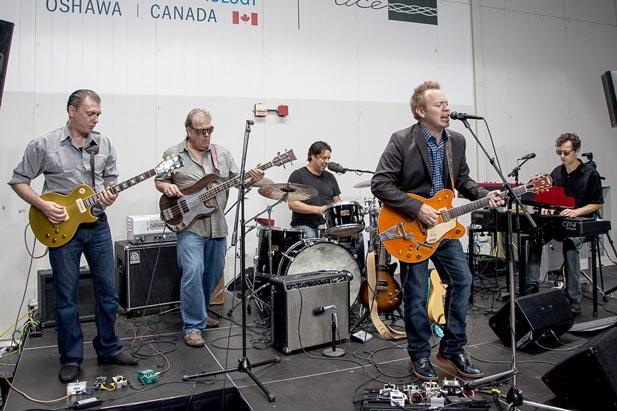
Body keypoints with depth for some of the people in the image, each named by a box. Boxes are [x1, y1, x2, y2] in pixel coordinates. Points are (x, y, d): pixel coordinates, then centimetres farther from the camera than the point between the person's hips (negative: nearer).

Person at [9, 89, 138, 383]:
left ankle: (108, 349, 26)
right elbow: (19, 180, 1)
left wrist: (111, 196, -9)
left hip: (97, 226, 4)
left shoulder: (104, 144, 5)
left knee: (108, 291, 9)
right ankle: (71, 359, 21)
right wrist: (43, 205, -13)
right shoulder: (44, 145, -5)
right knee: (66, 298, 5)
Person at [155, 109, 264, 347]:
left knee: (214, 274, 14)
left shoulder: (222, 153, 8)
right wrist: (166, 187, -14)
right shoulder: (173, 154, 0)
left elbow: (237, 181, 9)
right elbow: (159, 181, 8)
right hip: (190, 225, -4)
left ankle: (199, 312, 36)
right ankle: (193, 326, -3)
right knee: (193, 272, -16)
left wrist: (251, 180, -12)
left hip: (218, 225, 5)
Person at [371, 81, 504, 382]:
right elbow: (379, 184, -18)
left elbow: (462, 179, 17)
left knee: (462, 281, 6)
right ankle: (419, 356, 21)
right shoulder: (402, 141, -15)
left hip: (442, 223, 6)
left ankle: (453, 349, 23)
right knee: (417, 294, 2)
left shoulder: (456, 141, 6)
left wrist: (484, 195, -2)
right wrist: (417, 209, -23)